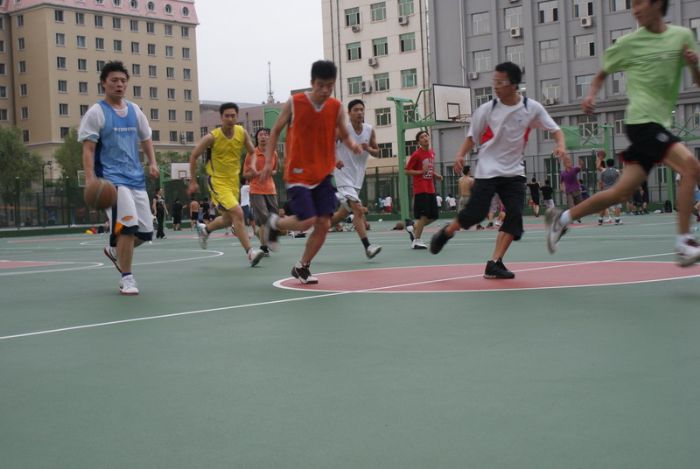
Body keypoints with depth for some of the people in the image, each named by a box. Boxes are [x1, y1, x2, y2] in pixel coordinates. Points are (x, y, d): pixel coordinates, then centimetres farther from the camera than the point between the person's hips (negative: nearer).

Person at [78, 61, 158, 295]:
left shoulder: (135, 110, 14)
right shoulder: (96, 113, -3)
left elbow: (145, 139, 23)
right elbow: (88, 149, -8)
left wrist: (152, 163, 6)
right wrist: (90, 179, -20)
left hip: (136, 178, 6)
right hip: (112, 178, -6)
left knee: (146, 230, 5)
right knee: (128, 225, -20)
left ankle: (115, 251, 35)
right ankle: (127, 278, -7)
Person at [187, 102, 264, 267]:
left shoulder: (242, 133, -4)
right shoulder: (212, 137, -16)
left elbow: (252, 151, 9)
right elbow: (193, 156, -5)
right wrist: (193, 182, -3)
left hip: (233, 180, 6)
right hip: (217, 181, -6)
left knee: (228, 220, 16)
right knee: (238, 213, -21)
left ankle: (205, 229, 46)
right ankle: (250, 252, -19)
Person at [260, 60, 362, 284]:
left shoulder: (337, 107, -1)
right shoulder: (294, 103, -9)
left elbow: (344, 135, 8)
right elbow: (276, 131, 2)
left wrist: (352, 145, -16)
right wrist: (268, 160, -6)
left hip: (323, 174, 4)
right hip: (298, 173, -4)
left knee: (324, 224, -2)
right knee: (307, 221, -14)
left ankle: (302, 267, 17)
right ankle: (274, 223, 18)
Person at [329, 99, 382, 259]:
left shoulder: (370, 130, 4)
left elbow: (377, 152, 12)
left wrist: (368, 149, -11)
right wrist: (335, 159, -24)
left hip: (358, 178, 7)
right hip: (343, 174, -7)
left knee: (343, 213, 16)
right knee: (358, 210, -21)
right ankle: (367, 246, -24)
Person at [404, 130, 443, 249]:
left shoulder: (432, 153, 12)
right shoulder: (416, 154, -10)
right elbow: (407, 171, -8)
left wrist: (435, 175, 7)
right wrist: (422, 171, -19)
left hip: (430, 189, 7)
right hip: (420, 189, -7)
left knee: (433, 216, 6)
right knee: (424, 215, -10)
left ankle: (413, 228, 24)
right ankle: (417, 241, 1)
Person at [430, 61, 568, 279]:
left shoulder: (532, 108, -4)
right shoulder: (486, 109, -6)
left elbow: (555, 129, 2)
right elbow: (473, 136, 3)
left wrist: (560, 145, -17)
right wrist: (461, 154, -13)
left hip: (514, 171, 2)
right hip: (487, 169, -2)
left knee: (515, 215, -12)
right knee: (475, 213, -11)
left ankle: (494, 264, -7)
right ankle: (446, 232, 20)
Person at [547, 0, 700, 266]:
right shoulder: (629, 43, 1)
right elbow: (602, 73, 15)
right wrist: (592, 95, -3)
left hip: (659, 123, 5)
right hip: (641, 120, -5)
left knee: (622, 192, 4)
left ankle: (562, 219, 19)